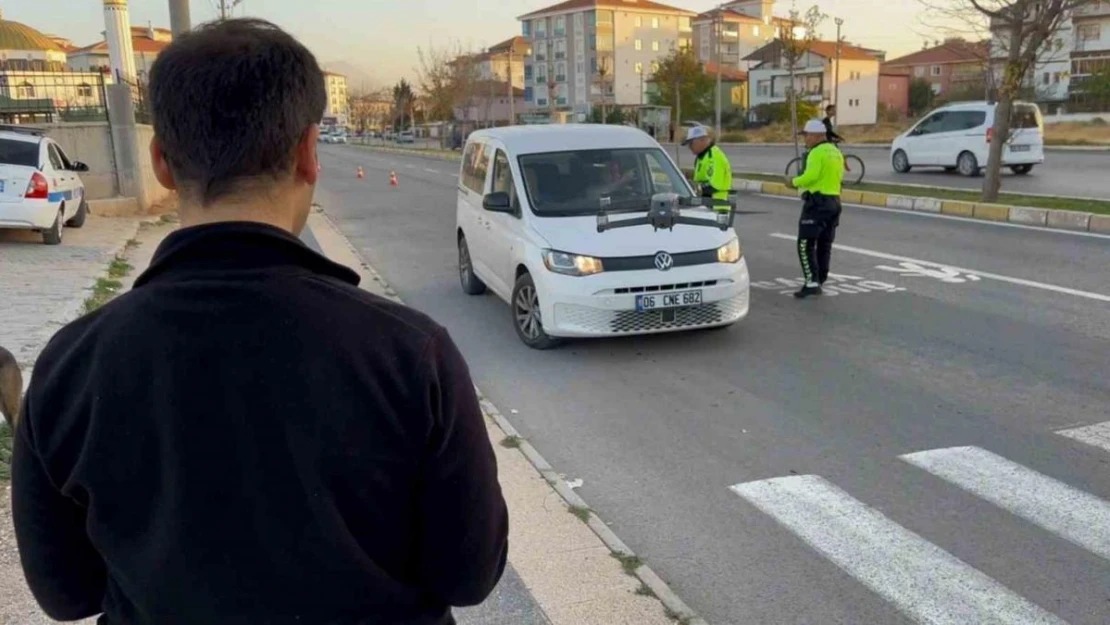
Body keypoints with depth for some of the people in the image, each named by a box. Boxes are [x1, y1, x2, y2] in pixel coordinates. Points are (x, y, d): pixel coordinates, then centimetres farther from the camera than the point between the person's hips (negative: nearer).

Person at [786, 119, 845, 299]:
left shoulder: (817, 152, -13)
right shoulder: (836, 152, 16)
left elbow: (810, 176, -25)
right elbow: (838, 177, 17)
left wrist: (794, 181, -8)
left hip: (817, 202, -9)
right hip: (834, 201, 9)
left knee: (805, 245, -6)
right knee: (824, 245, 13)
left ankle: (812, 283, -13)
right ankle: (819, 281, 19)